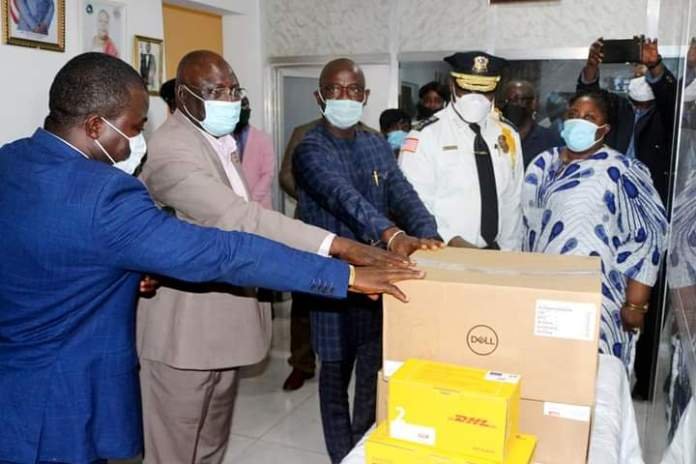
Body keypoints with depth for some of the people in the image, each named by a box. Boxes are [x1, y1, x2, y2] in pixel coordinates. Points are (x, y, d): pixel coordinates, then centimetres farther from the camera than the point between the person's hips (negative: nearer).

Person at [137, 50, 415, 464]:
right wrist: (339, 246, -41)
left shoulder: (223, 141, 11)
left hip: (223, 321, 9)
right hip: (185, 326, -9)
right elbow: (238, 219, -35)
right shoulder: (170, 149, -23)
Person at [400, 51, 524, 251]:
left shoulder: (507, 135, 7)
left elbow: (512, 202, 9)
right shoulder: (426, 135, -8)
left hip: (494, 254, 4)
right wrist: (453, 242, -19)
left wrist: (509, 255, 5)